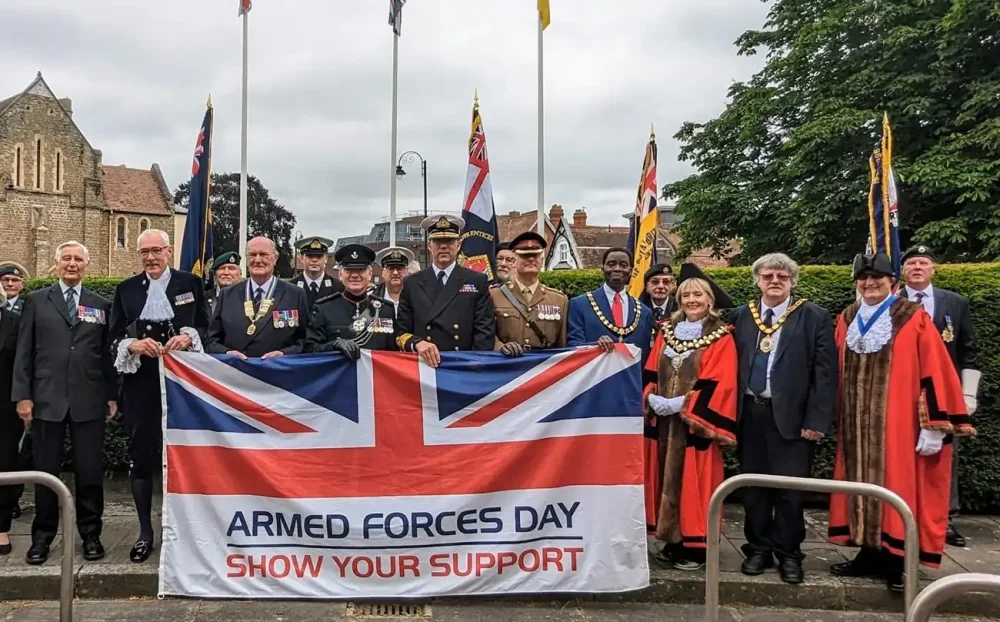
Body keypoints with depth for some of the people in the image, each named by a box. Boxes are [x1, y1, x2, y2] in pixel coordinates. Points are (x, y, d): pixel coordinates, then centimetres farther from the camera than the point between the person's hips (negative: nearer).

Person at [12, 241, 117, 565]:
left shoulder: (102, 305, 9)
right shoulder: (36, 301, 8)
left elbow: (108, 353, 8)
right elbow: (24, 351, 5)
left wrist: (112, 395, 4)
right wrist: (22, 395, -2)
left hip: (89, 400, 0)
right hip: (47, 398, 0)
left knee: (90, 471, 4)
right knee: (46, 470, 8)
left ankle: (90, 534, 16)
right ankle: (42, 536, 20)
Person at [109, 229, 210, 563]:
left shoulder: (191, 283, 5)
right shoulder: (126, 289, 9)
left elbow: (205, 327, 4)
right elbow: (113, 336, 6)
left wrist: (188, 337, -16)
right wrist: (133, 344, -14)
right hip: (141, 382, 1)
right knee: (140, 454, 2)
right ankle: (145, 532, 13)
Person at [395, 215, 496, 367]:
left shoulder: (477, 281, 4)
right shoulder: (412, 284, 8)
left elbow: (484, 331, 0)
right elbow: (401, 331, 6)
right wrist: (417, 343, -14)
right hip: (424, 366, 1)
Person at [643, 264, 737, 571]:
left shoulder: (721, 337, -5)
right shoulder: (666, 331, 12)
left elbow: (719, 384, -13)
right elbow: (650, 373, 10)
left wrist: (681, 404, -18)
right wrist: (652, 398, -9)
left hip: (695, 422, -5)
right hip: (664, 421, 5)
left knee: (693, 482, -3)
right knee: (668, 480, 8)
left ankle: (696, 546, 5)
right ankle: (673, 542, 17)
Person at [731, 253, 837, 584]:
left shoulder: (814, 317, -2)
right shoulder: (741, 316, 9)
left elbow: (825, 372, -6)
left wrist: (817, 420, -11)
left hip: (791, 415, -3)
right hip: (750, 414, 4)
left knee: (790, 489, 1)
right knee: (753, 486, 10)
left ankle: (788, 554, 16)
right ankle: (758, 548, 24)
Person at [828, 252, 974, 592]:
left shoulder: (914, 318, -6)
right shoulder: (846, 320, 8)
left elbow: (934, 373, -8)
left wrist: (934, 425, -12)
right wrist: (836, 416, 11)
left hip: (898, 422, -4)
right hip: (857, 424, 5)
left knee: (897, 487, 1)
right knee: (863, 486, 9)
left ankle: (896, 561, 10)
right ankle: (869, 554, 19)